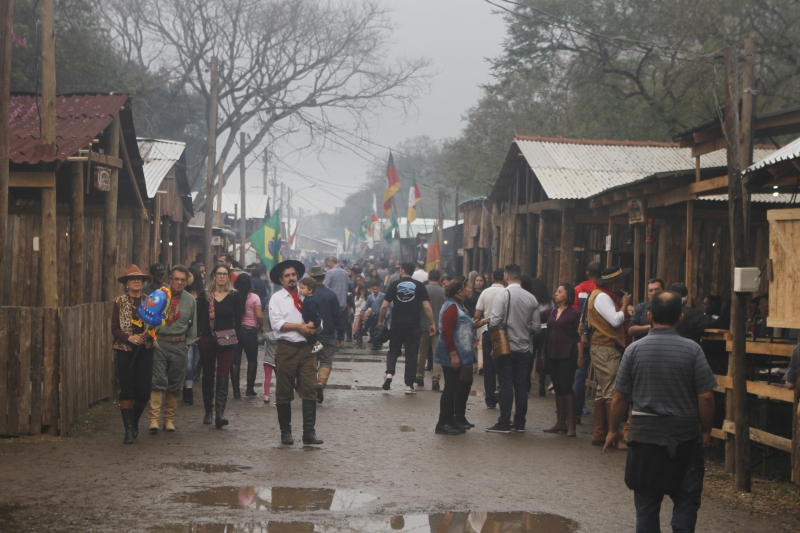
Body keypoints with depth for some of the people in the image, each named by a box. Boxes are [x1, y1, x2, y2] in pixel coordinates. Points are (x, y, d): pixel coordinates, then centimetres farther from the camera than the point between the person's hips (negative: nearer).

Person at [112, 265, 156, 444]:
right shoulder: (119, 302, 2)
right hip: (124, 351, -2)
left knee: (144, 391, 2)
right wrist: (129, 337, -18)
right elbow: (114, 328, -1)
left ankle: (134, 422, 25)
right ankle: (129, 429, -2)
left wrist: (148, 334, -14)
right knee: (127, 390, -4)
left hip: (145, 351, 2)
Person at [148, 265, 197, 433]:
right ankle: (154, 419, -12)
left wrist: (187, 344, 8)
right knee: (158, 382, -10)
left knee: (175, 386, 7)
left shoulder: (190, 300, 7)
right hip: (159, 343, -3)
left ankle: (169, 419, 18)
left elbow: (193, 325, 14)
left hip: (179, 345, 3)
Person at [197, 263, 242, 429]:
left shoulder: (234, 296, 3)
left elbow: (238, 320, 7)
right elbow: (199, 318, 5)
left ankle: (219, 412, -19)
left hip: (227, 341, -1)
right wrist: (198, 336, -4)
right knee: (208, 374, 10)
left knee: (223, 373, -11)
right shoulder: (205, 296, 3)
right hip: (207, 340, 1)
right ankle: (208, 411, 20)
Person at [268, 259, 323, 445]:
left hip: (306, 348, 3)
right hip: (286, 349, -3)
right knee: (284, 393, 4)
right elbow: (277, 323, -10)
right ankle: (285, 432, 15)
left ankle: (309, 432, -4)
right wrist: (300, 327, -13)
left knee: (310, 390, -5)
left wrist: (313, 328, -8)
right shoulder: (277, 298, 2)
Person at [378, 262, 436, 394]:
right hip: (413, 325, 0)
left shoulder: (394, 285, 2)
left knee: (393, 351, 17)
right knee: (411, 354, 6)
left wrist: (380, 321, 11)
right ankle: (409, 385, 5)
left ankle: (389, 373, -7)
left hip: (397, 324, 0)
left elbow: (384, 306, -1)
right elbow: (427, 306, -4)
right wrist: (432, 324, 2)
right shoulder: (419, 286, 2)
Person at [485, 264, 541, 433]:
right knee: (521, 386, 8)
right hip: (524, 348, 4)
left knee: (506, 385, -2)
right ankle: (520, 423, 13)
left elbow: (495, 322, -17)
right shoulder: (531, 298, 2)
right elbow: (536, 326, 4)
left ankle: (504, 424, -1)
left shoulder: (503, 295, -12)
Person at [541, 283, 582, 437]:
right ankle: (560, 423, 13)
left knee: (566, 387, -9)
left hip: (567, 355, -6)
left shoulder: (574, 313, -3)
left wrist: (580, 357, -11)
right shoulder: (551, 312, 13)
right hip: (552, 355, 6)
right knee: (558, 388, 8)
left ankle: (571, 424, -6)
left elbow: (579, 337, -6)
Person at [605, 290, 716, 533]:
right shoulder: (692, 350, -8)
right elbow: (706, 396, -8)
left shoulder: (634, 349, -4)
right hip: (685, 435, -1)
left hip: (644, 433, 1)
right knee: (686, 499, 9)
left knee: (646, 500, 11)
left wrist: (613, 430, 12)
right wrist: (706, 431, 6)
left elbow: (620, 396, -1)